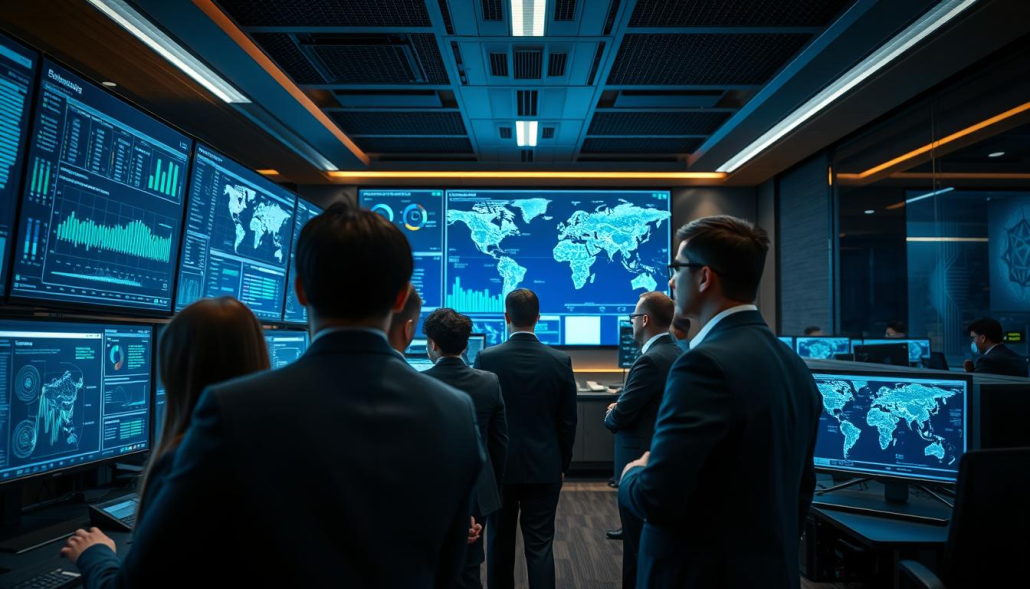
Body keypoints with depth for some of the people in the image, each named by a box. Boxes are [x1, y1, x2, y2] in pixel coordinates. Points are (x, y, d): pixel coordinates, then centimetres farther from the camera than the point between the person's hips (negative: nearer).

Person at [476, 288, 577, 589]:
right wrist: (563, 464, 12)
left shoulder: (486, 358, -10)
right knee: (540, 545, 7)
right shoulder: (561, 360, -7)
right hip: (544, 467, 0)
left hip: (499, 465, 0)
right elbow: (568, 421, -1)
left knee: (500, 541, 17)